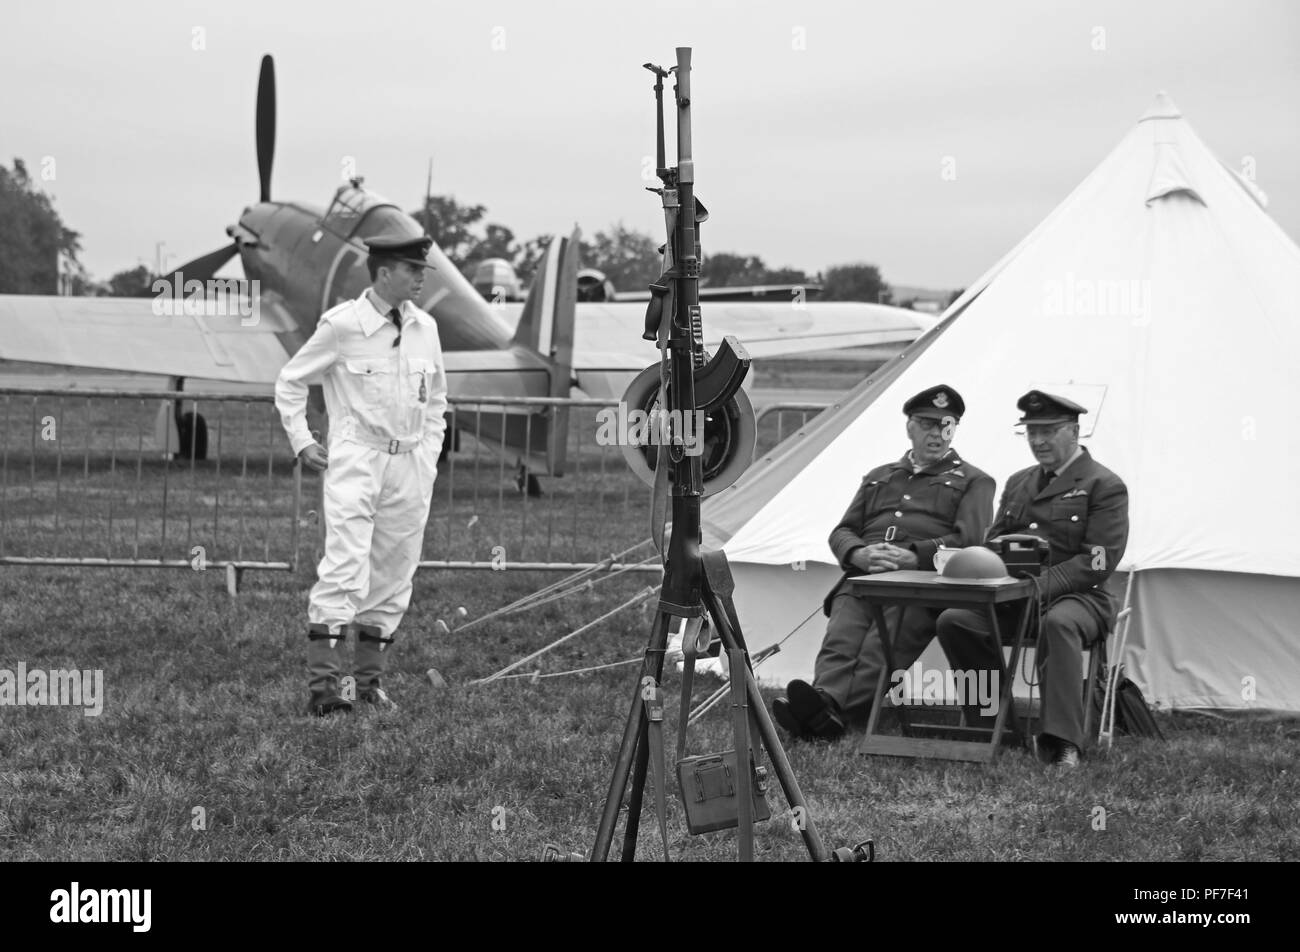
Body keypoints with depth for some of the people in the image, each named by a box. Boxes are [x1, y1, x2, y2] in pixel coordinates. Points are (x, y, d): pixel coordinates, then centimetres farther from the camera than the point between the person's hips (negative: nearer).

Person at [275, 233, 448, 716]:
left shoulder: (425, 328, 9)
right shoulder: (341, 325, -7)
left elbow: (436, 397, 24)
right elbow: (291, 381, 5)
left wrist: (431, 450, 16)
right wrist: (301, 441, -1)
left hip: (410, 465, 6)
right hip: (356, 459, -6)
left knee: (392, 577, 6)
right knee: (345, 568, -16)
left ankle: (369, 679, 14)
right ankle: (322, 681, -18)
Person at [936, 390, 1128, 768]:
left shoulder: (1104, 486, -2)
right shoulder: (1018, 483, 21)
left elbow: (1098, 561, -11)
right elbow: (993, 541, 23)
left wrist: (1041, 584, -21)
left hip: (1076, 597, -6)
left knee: (1057, 623, -41)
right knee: (953, 620, -21)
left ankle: (1062, 743, -42)